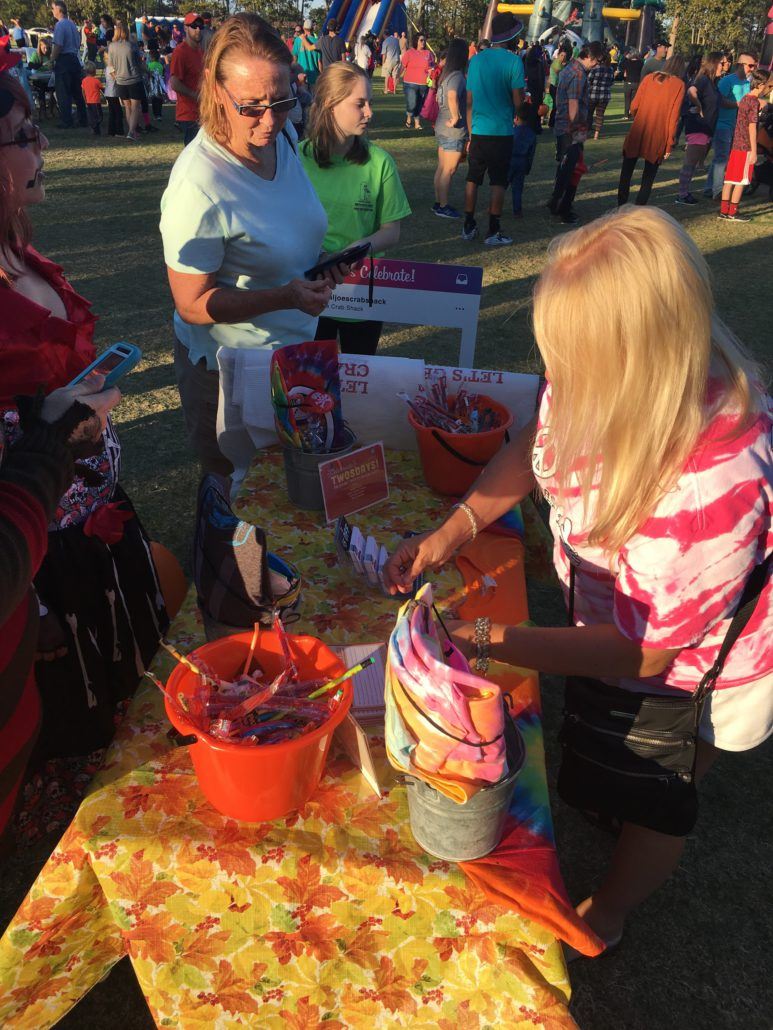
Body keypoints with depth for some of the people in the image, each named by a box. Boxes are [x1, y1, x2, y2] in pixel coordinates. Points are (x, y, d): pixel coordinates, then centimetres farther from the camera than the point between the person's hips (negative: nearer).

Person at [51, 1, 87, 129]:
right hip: (74, 60, 8)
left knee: (63, 93, -2)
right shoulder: (73, 24, 10)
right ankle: (82, 120, 15)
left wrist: (51, 60, -9)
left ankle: (66, 121, -2)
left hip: (63, 60, -8)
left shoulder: (60, 25, -14)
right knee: (77, 91, 12)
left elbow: (58, 46, -19)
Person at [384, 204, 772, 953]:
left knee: (651, 797, 23)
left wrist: (487, 641, -32)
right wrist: (453, 530, -16)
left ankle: (602, 919, 53)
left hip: (694, 665, -5)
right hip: (614, 620, 6)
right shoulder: (610, 387, -26)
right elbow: (534, 447, -4)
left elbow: (641, 652, -30)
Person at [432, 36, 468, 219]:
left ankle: (438, 203, 25)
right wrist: (456, 118, -27)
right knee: (449, 171, -1)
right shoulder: (457, 76, -19)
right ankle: (443, 207, 6)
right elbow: (452, 97, -38)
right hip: (454, 131, -9)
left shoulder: (446, 74, 10)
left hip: (442, 128, 9)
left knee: (442, 168, 16)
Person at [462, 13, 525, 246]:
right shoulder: (513, 61, -8)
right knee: (498, 182, 2)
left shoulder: (476, 60, 6)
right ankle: (493, 232, 4)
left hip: (478, 131, 4)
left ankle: (469, 227, 18)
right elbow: (518, 102, -11)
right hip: (501, 132, -4)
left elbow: (469, 101, 10)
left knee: (473, 180, 12)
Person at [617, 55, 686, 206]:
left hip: (637, 134, 2)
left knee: (626, 173, 13)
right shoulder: (679, 85, -2)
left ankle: (621, 207, 13)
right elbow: (674, 116, -7)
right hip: (657, 139, -1)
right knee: (648, 178, 10)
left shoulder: (650, 78, 5)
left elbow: (634, 106, 2)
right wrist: (670, 144, -4)